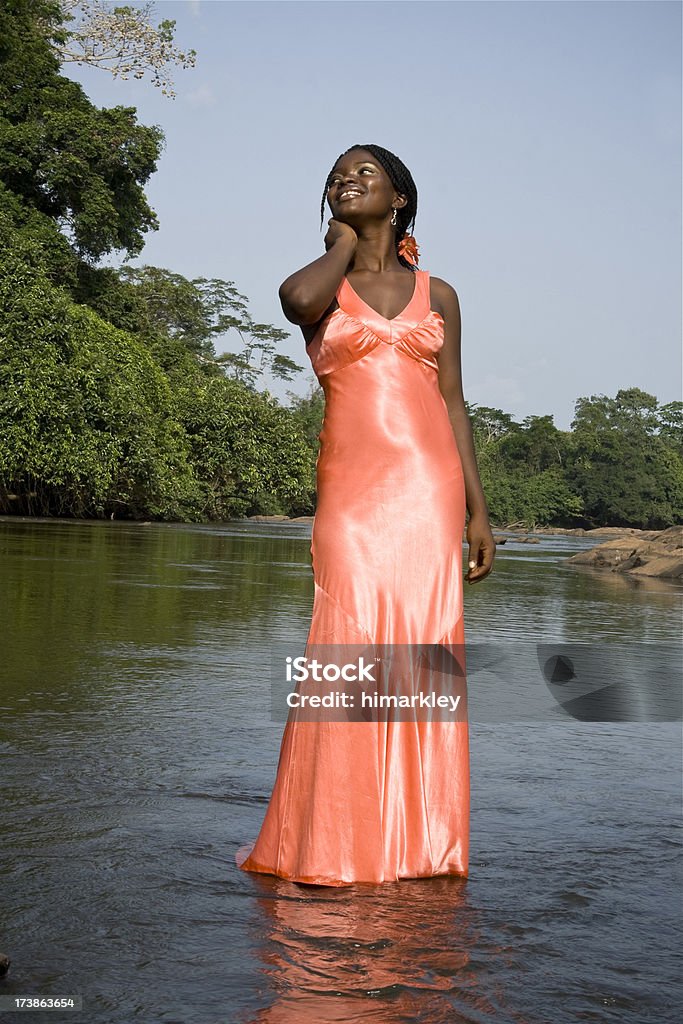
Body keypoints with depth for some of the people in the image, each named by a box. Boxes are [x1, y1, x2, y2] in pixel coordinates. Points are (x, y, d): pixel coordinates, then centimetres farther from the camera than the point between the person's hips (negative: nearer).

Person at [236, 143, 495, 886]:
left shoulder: (436, 293, 16)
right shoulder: (322, 284, 11)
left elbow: (452, 404, 13)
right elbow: (297, 300, -16)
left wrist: (478, 509, 6)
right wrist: (346, 246, 4)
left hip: (430, 484, 2)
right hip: (351, 485, -1)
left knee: (425, 650, -1)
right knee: (349, 651, -7)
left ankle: (417, 837, 9)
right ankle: (328, 840, 4)